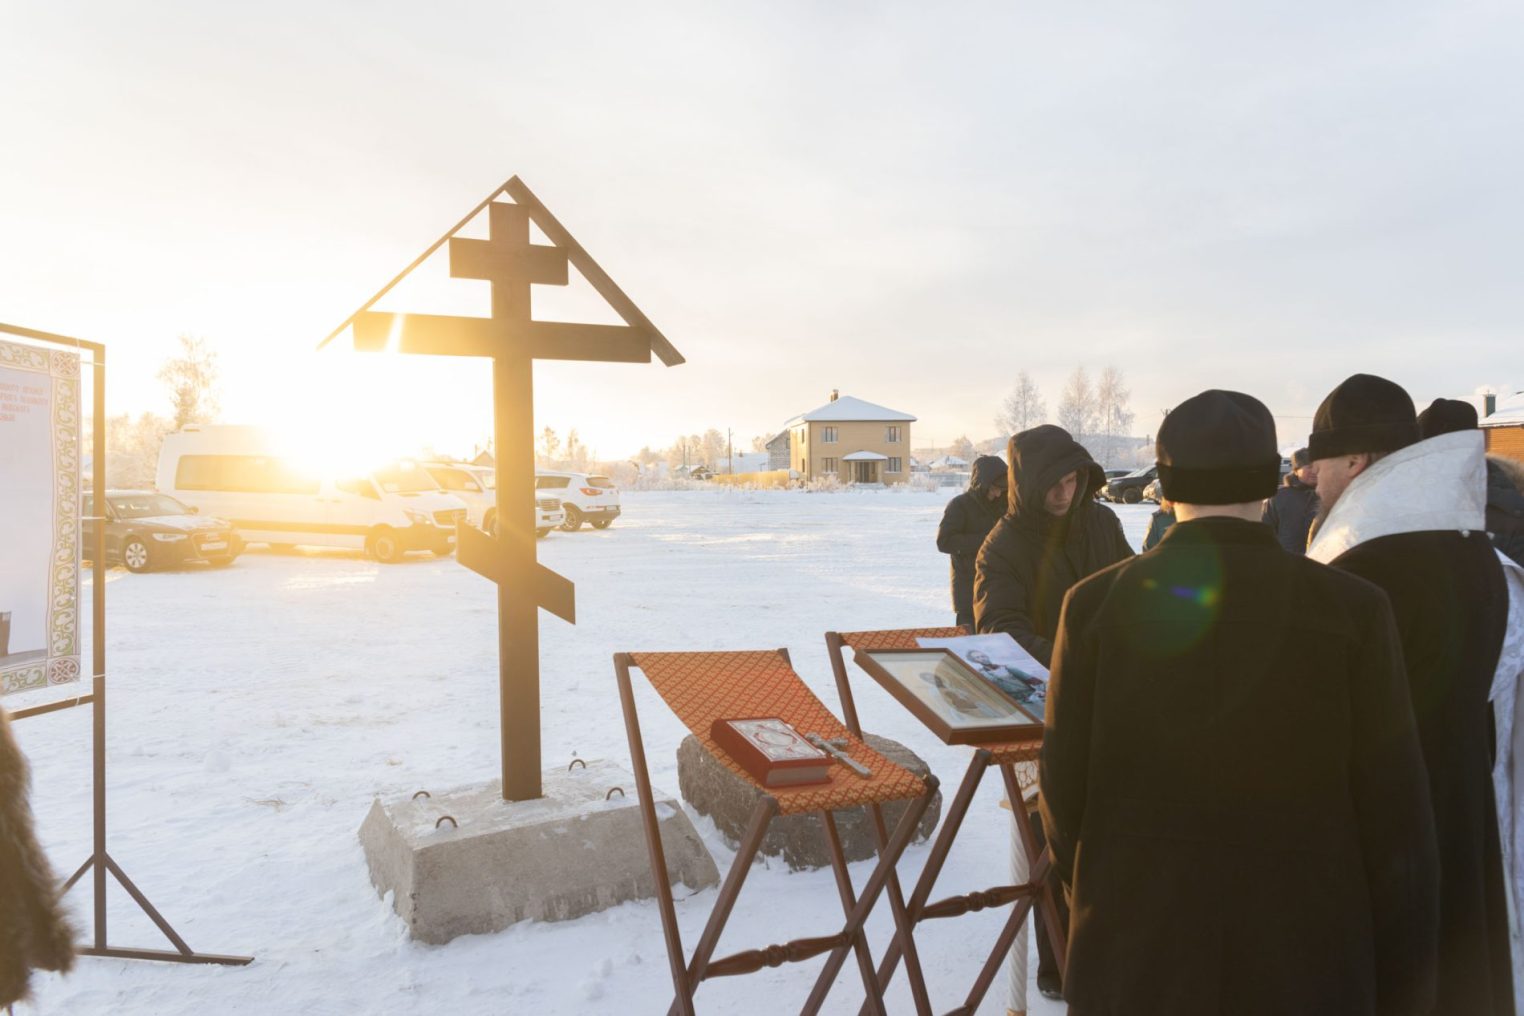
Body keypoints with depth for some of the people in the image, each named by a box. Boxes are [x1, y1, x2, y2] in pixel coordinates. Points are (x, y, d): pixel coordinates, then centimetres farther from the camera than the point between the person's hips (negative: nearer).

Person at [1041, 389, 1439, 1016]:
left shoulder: (1097, 604, -12)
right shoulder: (1353, 610, -11)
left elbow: (1066, 786, -6)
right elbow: (1395, 816, -7)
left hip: (1134, 947, 0)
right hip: (1303, 961, 1)